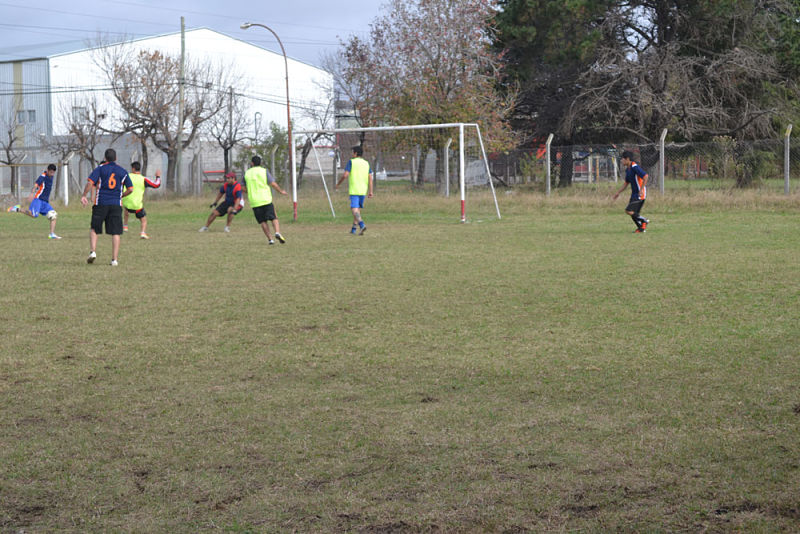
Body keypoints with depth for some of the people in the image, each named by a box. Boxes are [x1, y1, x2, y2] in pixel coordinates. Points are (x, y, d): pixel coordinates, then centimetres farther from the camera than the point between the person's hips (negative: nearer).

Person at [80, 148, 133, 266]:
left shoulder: (100, 168, 2)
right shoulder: (123, 171, 9)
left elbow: (90, 182, -9)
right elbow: (130, 189, 6)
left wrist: (84, 196, -2)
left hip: (100, 203, -1)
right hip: (116, 205, 1)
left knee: (94, 229, 13)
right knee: (115, 233, 2)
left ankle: (93, 252, -4)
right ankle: (114, 259, -1)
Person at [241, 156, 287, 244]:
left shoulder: (247, 174, 8)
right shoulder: (264, 171, 1)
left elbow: (245, 189, 13)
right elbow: (273, 184, -4)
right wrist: (281, 191, 11)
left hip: (254, 202, 2)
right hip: (266, 200, -2)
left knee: (263, 221, 8)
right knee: (274, 218, 1)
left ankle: (269, 239, 1)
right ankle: (277, 232, -22)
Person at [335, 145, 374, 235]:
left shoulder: (351, 162, -4)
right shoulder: (366, 163, 11)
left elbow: (345, 175, -11)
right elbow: (370, 178, 5)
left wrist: (338, 184, 3)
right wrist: (370, 191, 4)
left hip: (354, 190, -6)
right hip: (363, 190, 6)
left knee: (354, 209, -11)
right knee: (358, 209, 17)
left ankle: (362, 224, -33)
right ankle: (354, 229, 23)